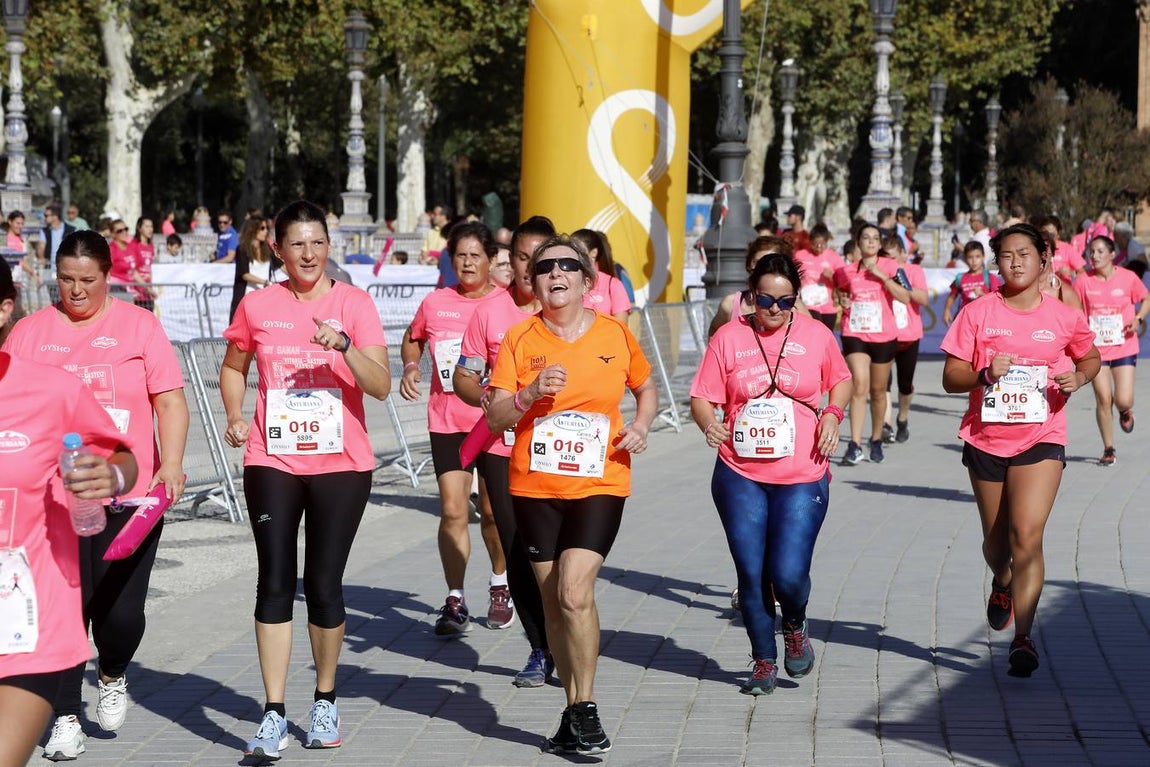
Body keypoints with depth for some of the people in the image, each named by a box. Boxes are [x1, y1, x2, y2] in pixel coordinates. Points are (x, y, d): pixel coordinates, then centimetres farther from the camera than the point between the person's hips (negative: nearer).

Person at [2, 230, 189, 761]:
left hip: (129, 496, -1)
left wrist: (171, 464, -11)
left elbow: (169, 401, 2)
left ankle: (112, 676, 29)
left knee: (120, 611, -4)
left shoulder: (139, 325, 4)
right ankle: (65, 719, 14)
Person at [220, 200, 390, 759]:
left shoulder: (354, 303, -3)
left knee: (324, 583, 2)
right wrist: (234, 416, 4)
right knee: (275, 581, -5)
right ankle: (274, 717, -3)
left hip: (341, 465, -1)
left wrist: (344, 345, -26)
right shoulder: (258, 305, 4)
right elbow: (234, 367, 21)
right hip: (272, 462, 1)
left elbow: (380, 386, -11)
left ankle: (326, 702, 21)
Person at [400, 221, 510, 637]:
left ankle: (500, 586, 31)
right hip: (447, 422, 1)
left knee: (493, 511, 6)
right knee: (452, 511, -6)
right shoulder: (435, 303, 3)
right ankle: (455, 602, 1)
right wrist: (410, 366, 1)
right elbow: (413, 339, 21)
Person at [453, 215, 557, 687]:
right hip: (502, 449, 2)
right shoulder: (490, 312, 4)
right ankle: (540, 650, 18)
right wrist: (487, 397, -12)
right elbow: (463, 378, 9)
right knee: (518, 553, 4)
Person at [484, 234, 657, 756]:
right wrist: (531, 392, -21)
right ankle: (577, 709, 22)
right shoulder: (519, 340, 1)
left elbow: (646, 388, 20)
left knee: (575, 592, -18)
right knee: (554, 602, 8)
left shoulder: (614, 335, 2)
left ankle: (582, 707, -3)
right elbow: (495, 418, -2)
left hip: (599, 484, -2)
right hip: (535, 487, 2)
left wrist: (641, 426, 0)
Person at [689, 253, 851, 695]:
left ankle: (795, 626, 25)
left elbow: (841, 381, 20)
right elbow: (702, 398, 2)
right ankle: (764, 662, 22)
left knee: (789, 574, -10)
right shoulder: (728, 338, 2)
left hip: (801, 478, -1)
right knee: (751, 574, 4)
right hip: (740, 476, 1)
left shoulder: (816, 336, 4)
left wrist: (832, 414, 1)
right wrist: (709, 424, -19)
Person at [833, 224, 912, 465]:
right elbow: (839, 290, 27)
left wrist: (881, 275, -19)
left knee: (878, 390, 12)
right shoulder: (847, 271, 6)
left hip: (884, 336, 0)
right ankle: (854, 446, -22)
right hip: (854, 334, 0)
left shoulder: (890, 267, -1)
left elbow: (905, 297, -13)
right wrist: (841, 299, 4)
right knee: (859, 385, -17)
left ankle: (876, 440, 31)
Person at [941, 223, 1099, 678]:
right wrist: (984, 374, -23)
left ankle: (1023, 638, -10)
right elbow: (950, 378, -2)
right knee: (996, 540, 15)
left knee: (1027, 535, -16)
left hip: (1041, 439, -1)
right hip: (986, 439, 1)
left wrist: (1079, 376, -5)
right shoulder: (977, 314, -2)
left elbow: (1091, 357, 18)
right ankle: (1002, 584, 51)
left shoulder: (1064, 317, 0)